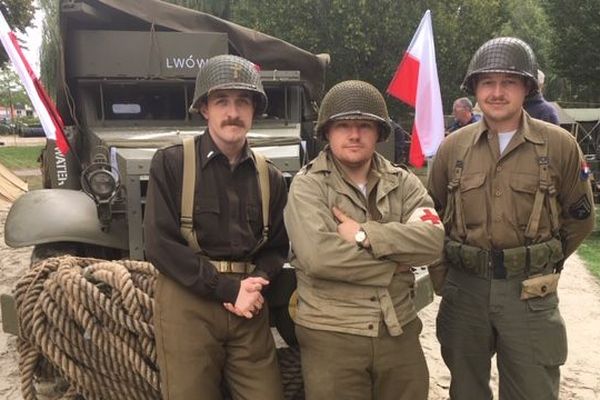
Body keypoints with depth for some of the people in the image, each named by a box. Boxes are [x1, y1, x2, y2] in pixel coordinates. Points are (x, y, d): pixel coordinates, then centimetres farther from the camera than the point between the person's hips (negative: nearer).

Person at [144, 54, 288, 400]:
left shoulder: (270, 177, 8)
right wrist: (228, 288, -15)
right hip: (187, 303, -3)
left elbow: (277, 248, 12)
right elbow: (160, 245, -9)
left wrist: (255, 284, -10)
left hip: (250, 308, 3)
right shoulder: (171, 163, -4)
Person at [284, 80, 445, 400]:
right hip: (331, 336, -3)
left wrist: (364, 234, -18)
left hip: (399, 331, 4)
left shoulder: (403, 182, 6)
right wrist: (392, 266, -12)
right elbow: (317, 256, -21)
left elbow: (433, 240, -10)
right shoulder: (308, 185, -6)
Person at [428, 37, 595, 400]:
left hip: (530, 291, -2)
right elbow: (434, 212, 13)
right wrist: (454, 261, 9)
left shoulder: (560, 145, -4)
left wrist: (543, 261, 8)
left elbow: (580, 217, 6)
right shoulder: (453, 147, 1)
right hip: (465, 287, 2)